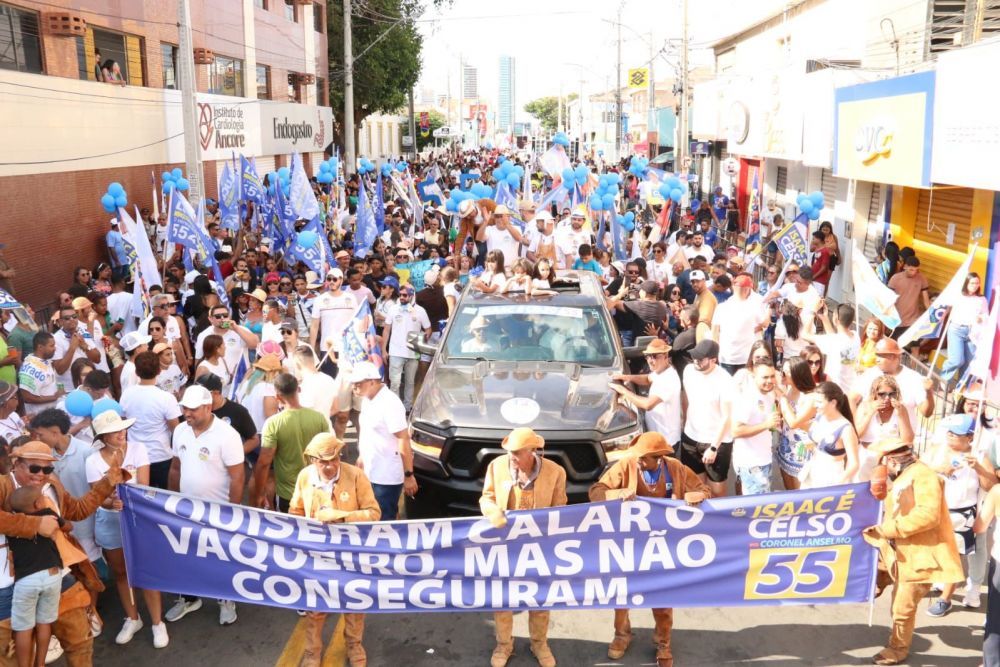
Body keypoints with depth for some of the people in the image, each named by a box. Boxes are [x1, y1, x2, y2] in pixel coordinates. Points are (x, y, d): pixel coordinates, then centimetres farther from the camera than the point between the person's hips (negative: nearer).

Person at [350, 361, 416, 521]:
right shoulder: (367, 399, 5)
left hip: (387, 477, -8)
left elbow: (403, 440, -21)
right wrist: (362, 456, 25)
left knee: (384, 520, 2)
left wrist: (408, 475, -21)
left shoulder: (390, 403, -21)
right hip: (369, 473, 8)